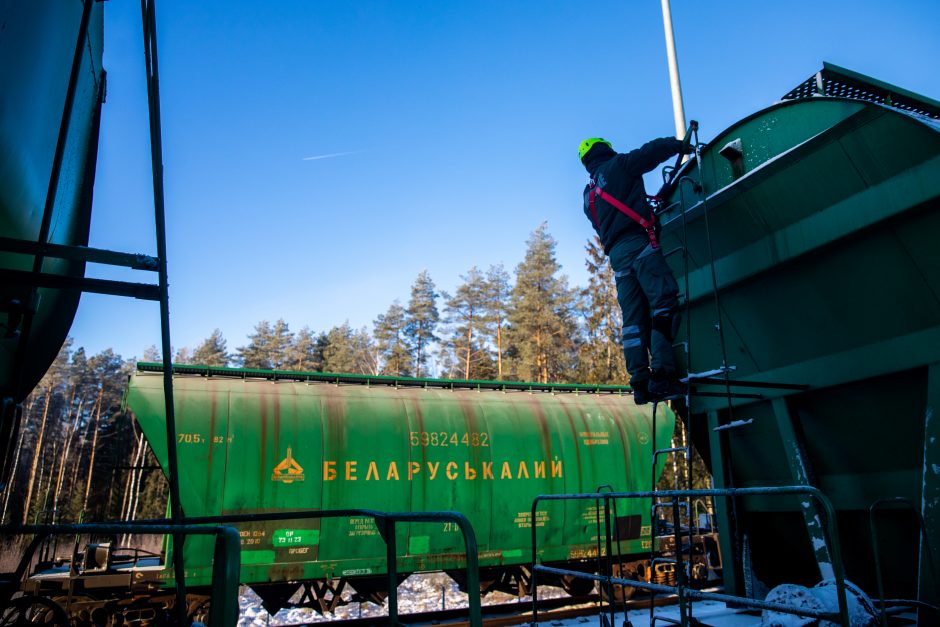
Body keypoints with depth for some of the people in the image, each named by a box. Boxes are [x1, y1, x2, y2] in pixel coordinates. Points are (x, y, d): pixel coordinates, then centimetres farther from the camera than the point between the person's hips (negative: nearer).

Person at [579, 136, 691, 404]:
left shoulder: (589, 196, 26)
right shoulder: (618, 165, 8)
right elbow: (652, 151, 3)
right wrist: (679, 144, 22)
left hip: (616, 254, 7)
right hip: (639, 243, -7)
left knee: (634, 319, 3)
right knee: (665, 303, -14)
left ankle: (641, 383, -4)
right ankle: (662, 374, -26)